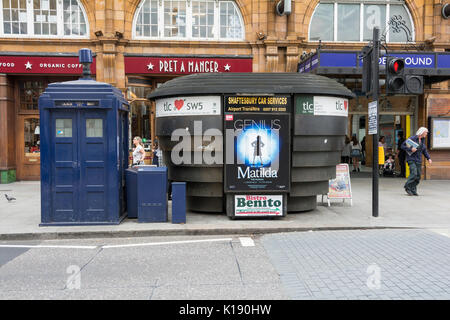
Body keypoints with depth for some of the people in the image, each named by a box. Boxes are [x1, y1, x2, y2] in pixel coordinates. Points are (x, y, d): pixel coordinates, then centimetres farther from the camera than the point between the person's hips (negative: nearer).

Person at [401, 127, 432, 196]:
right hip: (411, 159, -7)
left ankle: (413, 190, 12)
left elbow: (424, 150, 21)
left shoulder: (422, 140, 11)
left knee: (418, 176, 3)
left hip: (418, 160, 7)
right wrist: (410, 149, -23)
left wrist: (428, 158, 11)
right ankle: (407, 187, -2)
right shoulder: (412, 138, -9)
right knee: (414, 173, -18)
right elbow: (403, 145, -11)